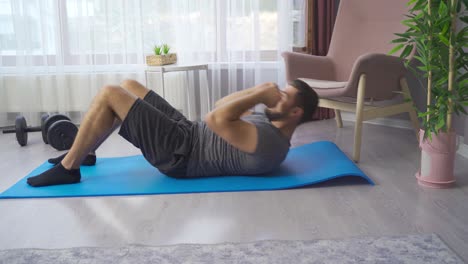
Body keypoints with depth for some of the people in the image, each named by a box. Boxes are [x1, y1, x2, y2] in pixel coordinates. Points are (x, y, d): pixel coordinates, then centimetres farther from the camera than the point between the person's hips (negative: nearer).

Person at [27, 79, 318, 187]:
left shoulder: (269, 143, -24)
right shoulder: (270, 123, 9)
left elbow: (215, 119, -35)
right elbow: (224, 107, 17)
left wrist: (260, 94, -23)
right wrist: (258, 92, 3)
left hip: (179, 153, -10)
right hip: (188, 132, 10)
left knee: (108, 95, -14)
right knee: (129, 86, 17)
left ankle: (68, 168, 1)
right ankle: (84, 153, 28)